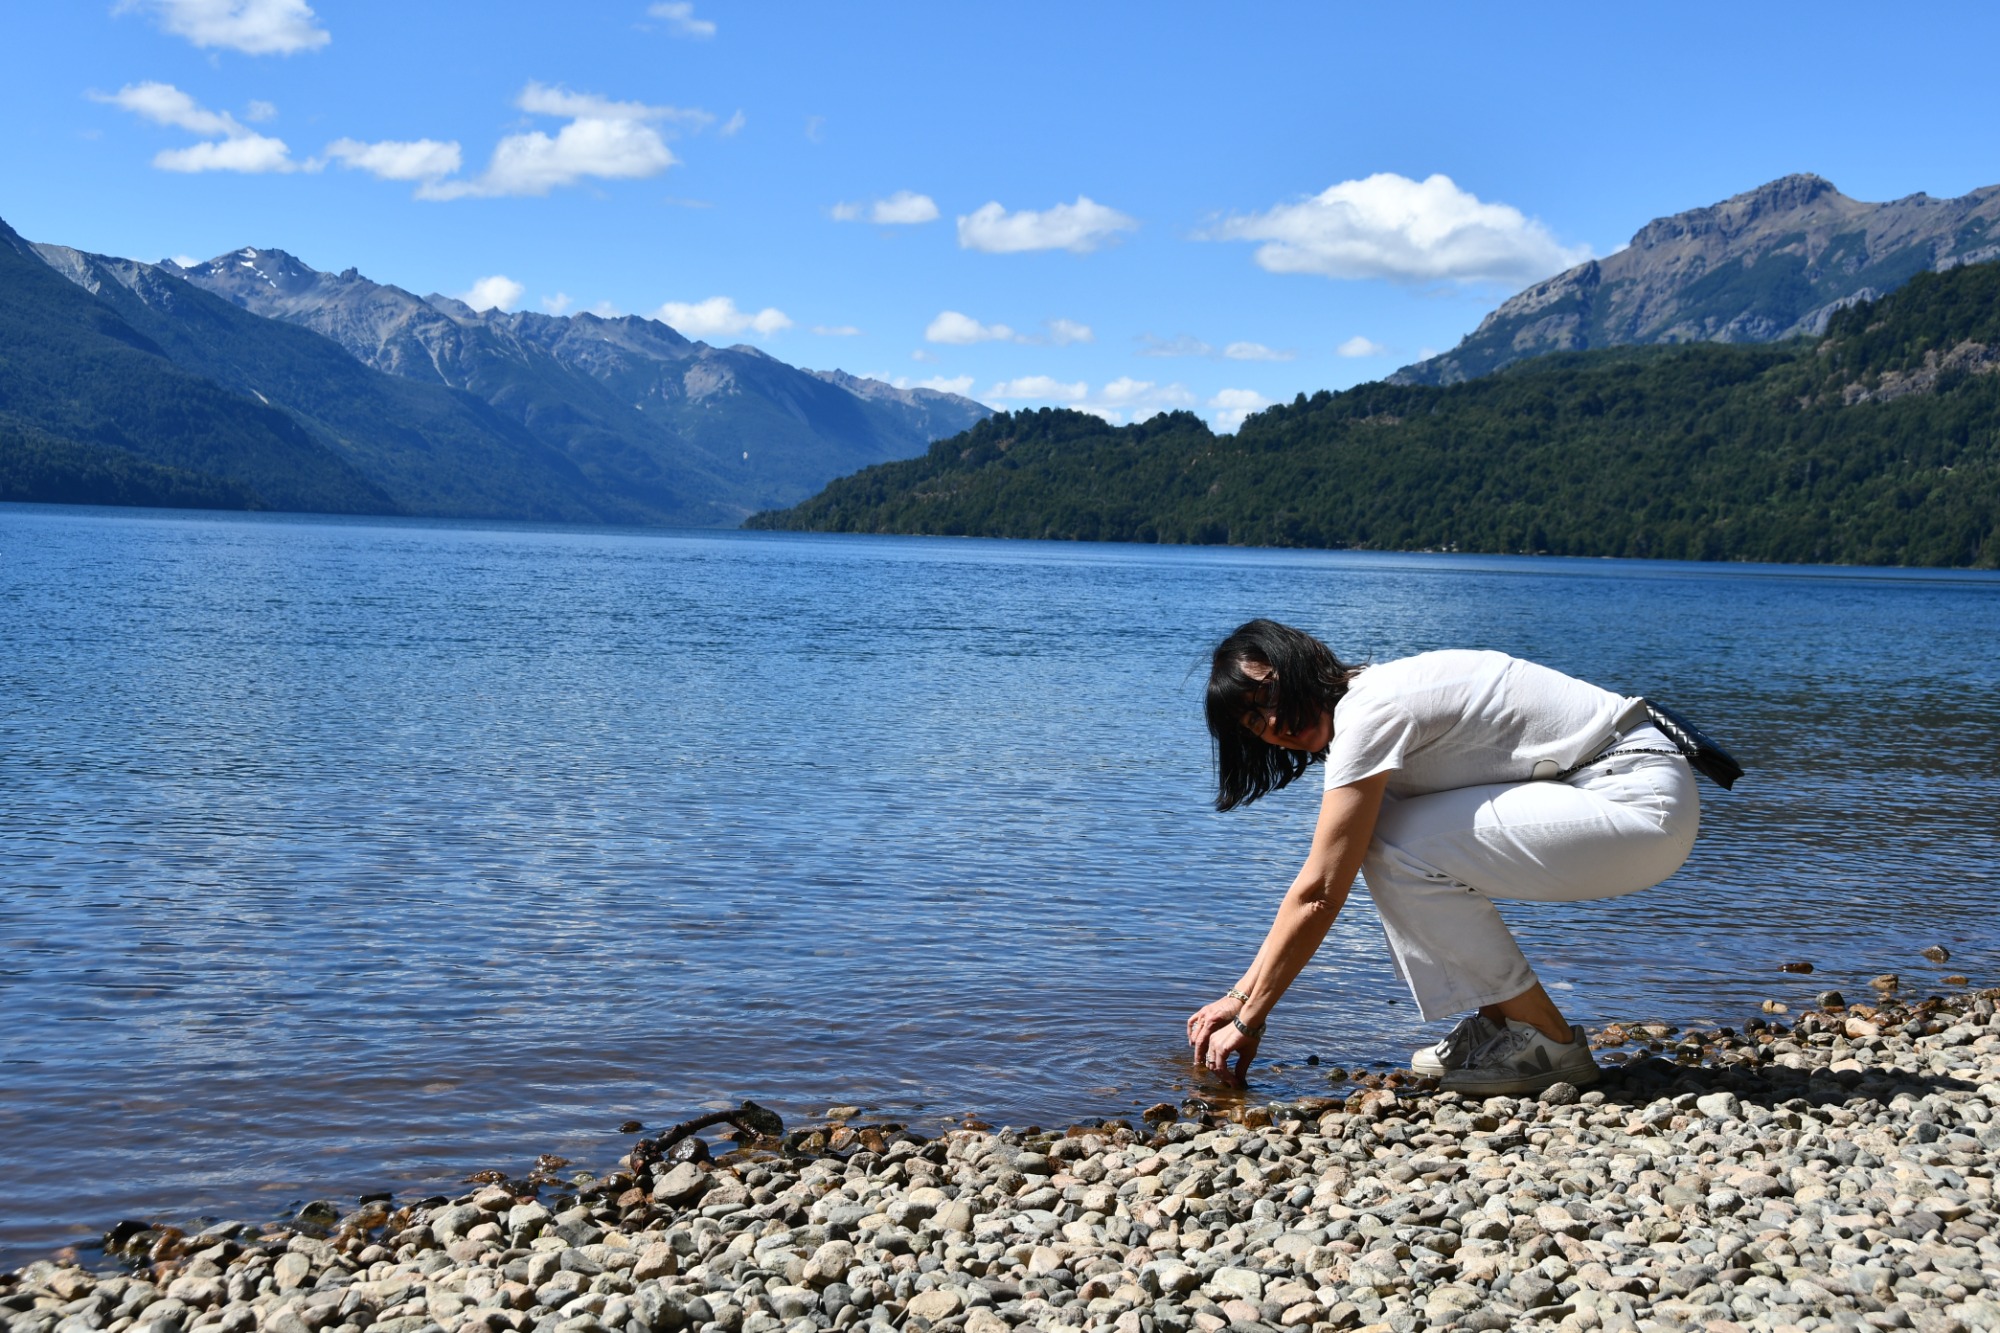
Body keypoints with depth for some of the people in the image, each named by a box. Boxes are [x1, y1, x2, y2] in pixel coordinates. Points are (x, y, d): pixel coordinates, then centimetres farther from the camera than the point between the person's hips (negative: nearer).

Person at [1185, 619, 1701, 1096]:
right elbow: (1316, 888, 16)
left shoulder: (1369, 710, -16)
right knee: (1370, 835, 5)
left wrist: (1249, 1021, -9)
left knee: (1401, 849, -18)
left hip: (1646, 801, -10)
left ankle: (1549, 1043, -5)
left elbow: (1319, 895, -16)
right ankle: (1496, 1022, 10)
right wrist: (1240, 995, 13)